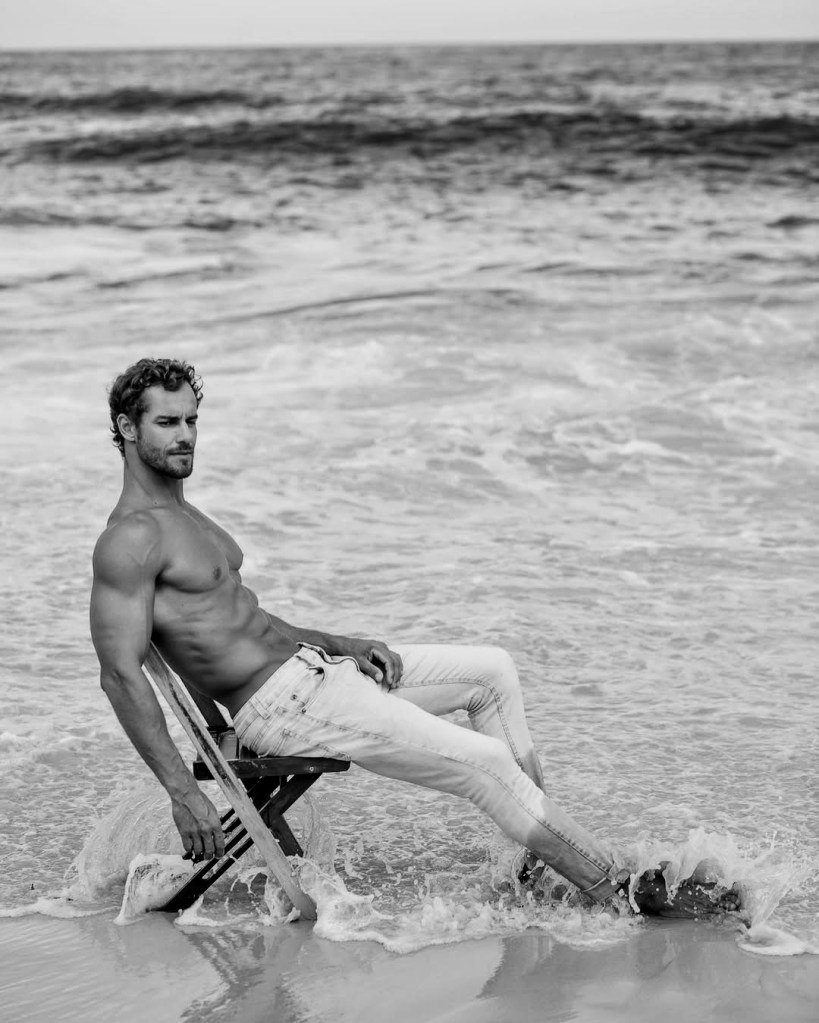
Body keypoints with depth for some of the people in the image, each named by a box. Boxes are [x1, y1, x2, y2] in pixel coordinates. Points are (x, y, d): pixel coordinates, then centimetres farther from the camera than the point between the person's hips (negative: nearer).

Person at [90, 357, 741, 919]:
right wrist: (183, 792, -28)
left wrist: (341, 645, 9)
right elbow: (121, 673, -23)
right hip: (277, 705, -11)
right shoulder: (131, 539, -16)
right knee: (485, 762, -13)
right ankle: (622, 891, -2)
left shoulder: (185, 518, 16)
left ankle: (545, 852, 12)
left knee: (493, 670, 12)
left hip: (306, 664, 11)